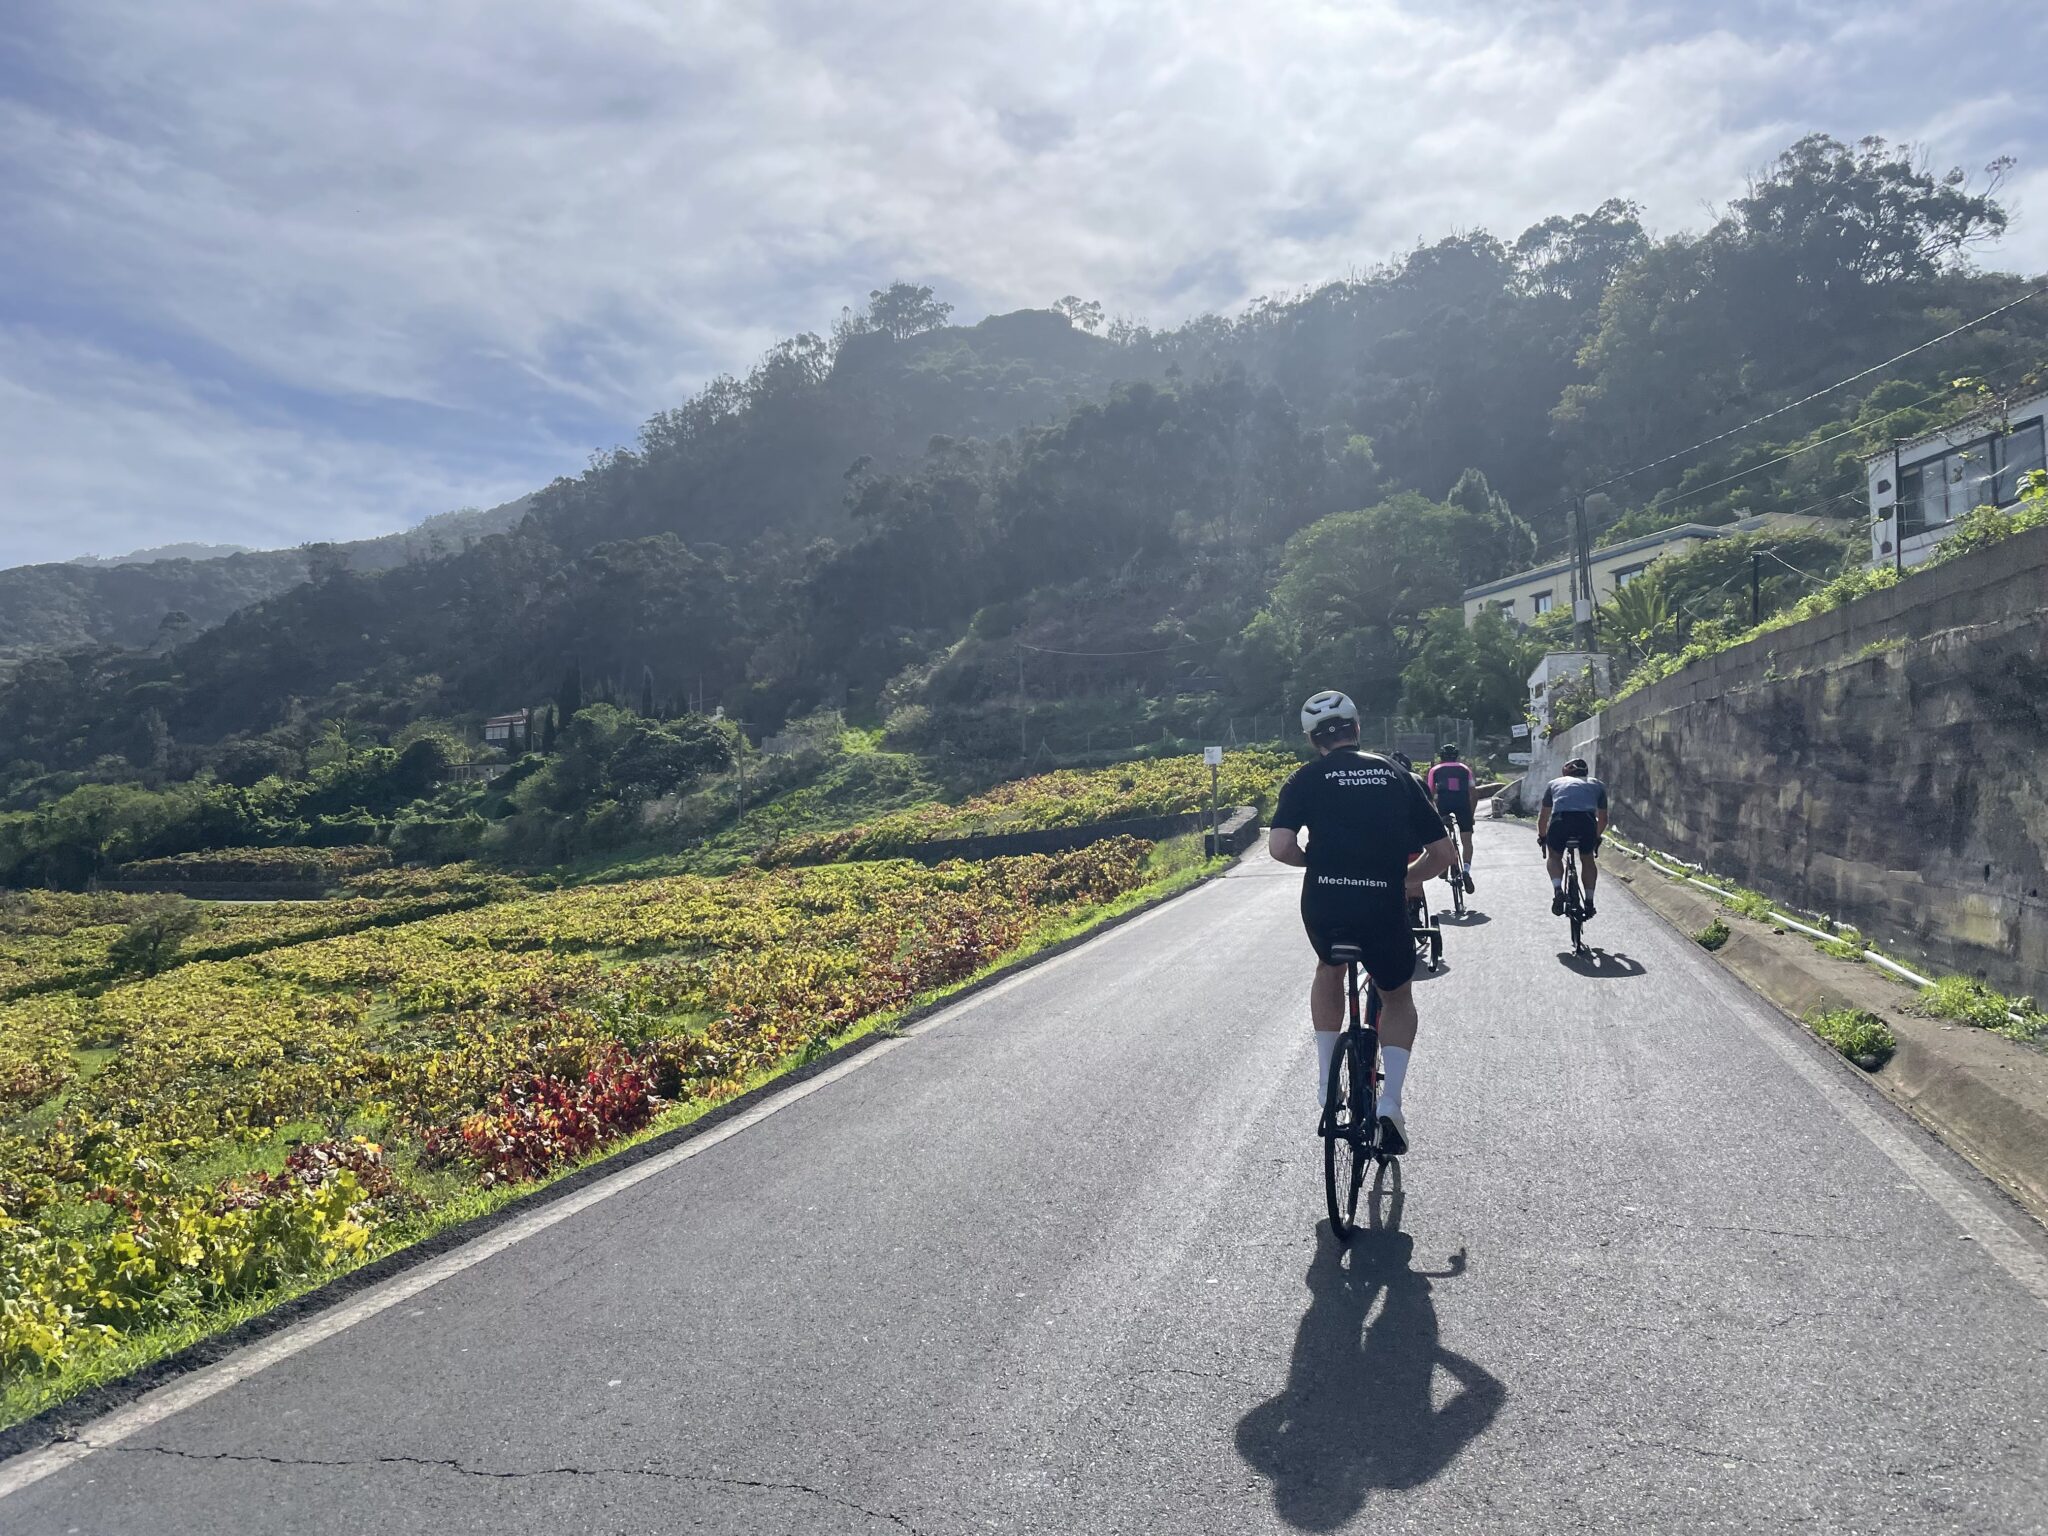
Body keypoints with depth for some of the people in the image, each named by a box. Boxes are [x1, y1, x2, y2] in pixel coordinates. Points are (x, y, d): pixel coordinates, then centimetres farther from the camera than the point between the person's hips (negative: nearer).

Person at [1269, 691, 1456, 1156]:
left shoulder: (1308, 778, 7)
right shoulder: (1398, 777, 14)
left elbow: (1280, 847, -7)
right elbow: (1443, 852, 12)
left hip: (1323, 907, 0)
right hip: (1383, 909, 1)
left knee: (1329, 969, 34)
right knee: (1398, 1000, 26)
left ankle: (1327, 1079, 29)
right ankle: (1389, 1103, 8)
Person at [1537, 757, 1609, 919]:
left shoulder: (1555, 783, 31)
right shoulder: (1597, 784, 31)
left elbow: (1543, 816, 34)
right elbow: (1603, 818, 36)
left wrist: (1541, 837, 47)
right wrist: (1597, 838, 51)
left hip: (1560, 821, 0)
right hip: (1587, 821, 0)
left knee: (1554, 856, 26)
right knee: (1588, 859, 26)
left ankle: (1557, 890, 3)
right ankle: (1589, 902, 23)